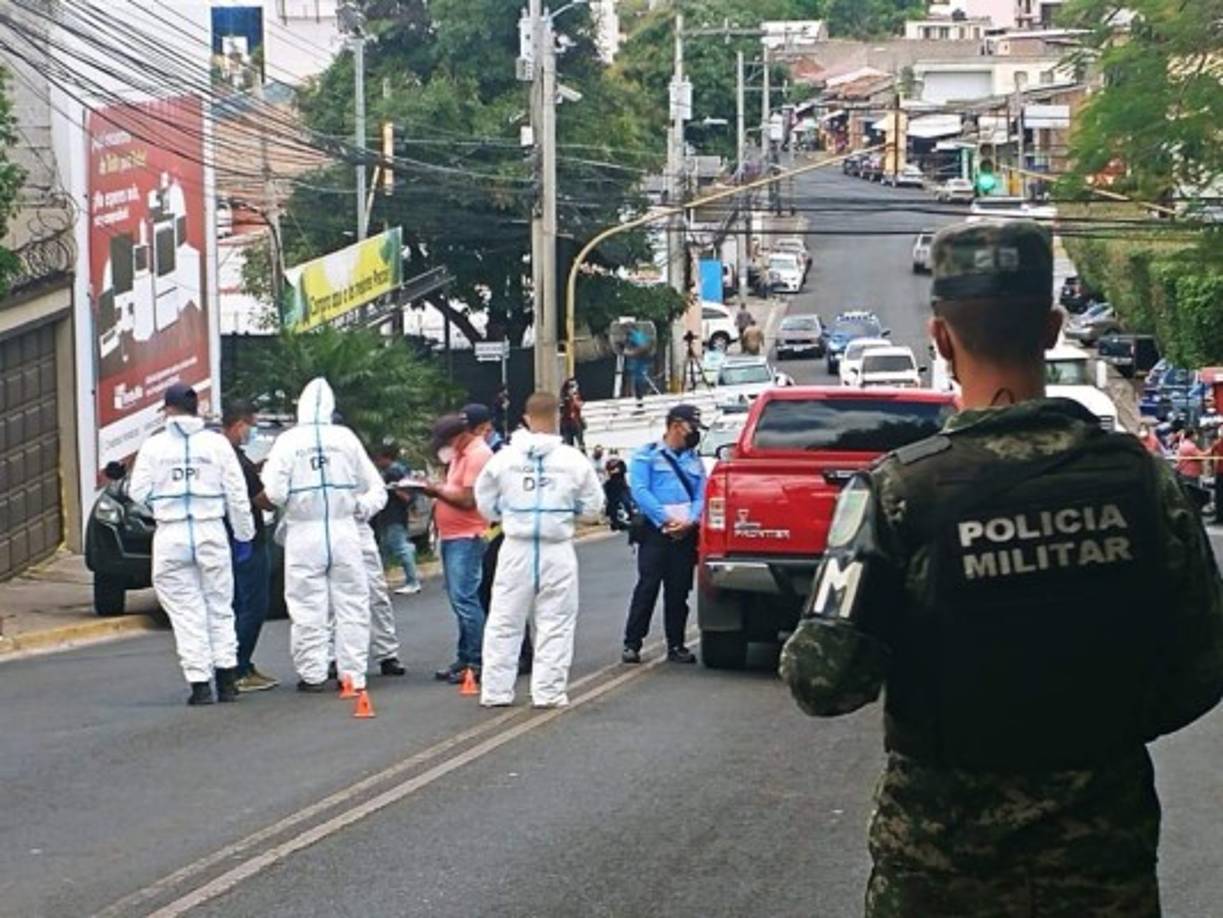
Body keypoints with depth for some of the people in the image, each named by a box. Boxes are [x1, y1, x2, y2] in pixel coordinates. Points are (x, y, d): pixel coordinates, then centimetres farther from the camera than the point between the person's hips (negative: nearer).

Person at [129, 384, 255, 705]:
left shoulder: (154, 446, -2)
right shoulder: (217, 443, 1)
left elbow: (138, 492, -1)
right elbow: (237, 495, 1)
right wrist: (244, 535, 10)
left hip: (171, 535, -1)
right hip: (210, 532, 1)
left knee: (186, 612, 4)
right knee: (219, 608, 12)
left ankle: (200, 684, 0)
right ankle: (227, 679, 9)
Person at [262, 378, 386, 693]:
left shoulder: (288, 441, -5)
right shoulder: (346, 438, 2)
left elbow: (275, 493, -7)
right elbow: (376, 488, 6)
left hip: (305, 534, -2)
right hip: (343, 529, 2)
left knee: (308, 606, 4)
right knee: (351, 603, 8)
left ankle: (312, 674, 5)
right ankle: (353, 674, 8)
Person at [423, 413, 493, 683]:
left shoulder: (477, 455, -13)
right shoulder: (461, 455, 19)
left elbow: (467, 499, -19)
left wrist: (437, 490, -11)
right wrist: (435, 489, 5)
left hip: (467, 537, -10)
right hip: (451, 536, 10)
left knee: (464, 598, -12)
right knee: (459, 599, 13)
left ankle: (476, 661, -10)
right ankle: (464, 658, 18)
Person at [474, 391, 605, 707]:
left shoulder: (503, 459, -2)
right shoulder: (573, 460, -5)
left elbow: (486, 504, 6)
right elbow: (592, 507, 1)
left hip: (516, 548, 1)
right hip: (557, 550, -1)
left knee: (504, 621, 9)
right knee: (555, 623, 6)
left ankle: (495, 690, 11)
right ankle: (548, 691, 5)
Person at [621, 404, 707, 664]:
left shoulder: (695, 460, 19)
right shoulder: (647, 455, 5)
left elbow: (701, 496, 10)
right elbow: (640, 491, -6)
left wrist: (690, 521, -10)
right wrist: (666, 520, -15)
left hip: (685, 533, 4)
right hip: (655, 532, -4)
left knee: (679, 591, 6)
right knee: (647, 586, -9)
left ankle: (676, 645, 12)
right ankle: (632, 644, -6)